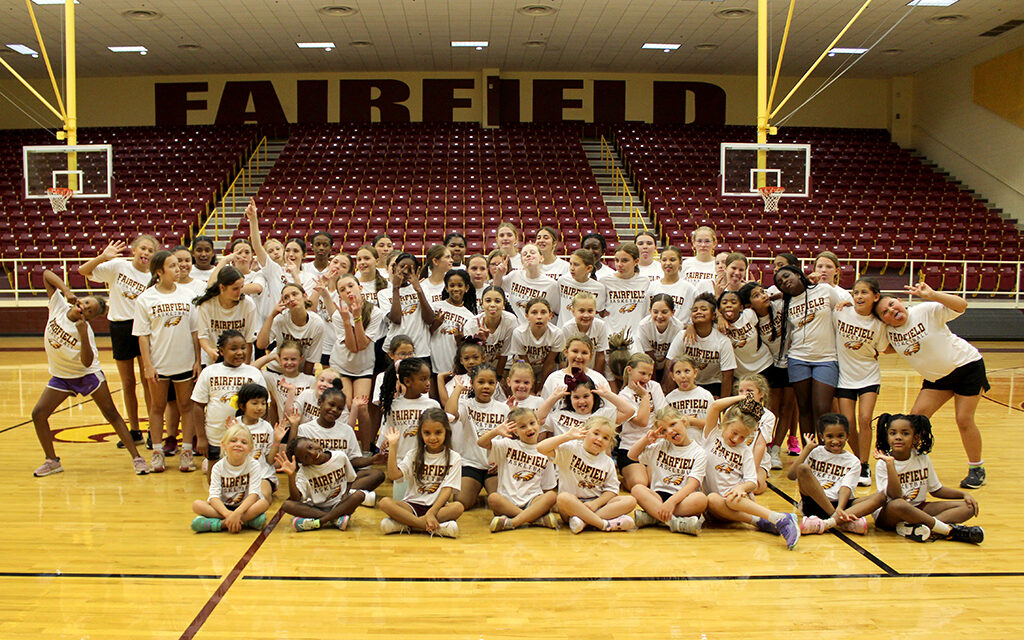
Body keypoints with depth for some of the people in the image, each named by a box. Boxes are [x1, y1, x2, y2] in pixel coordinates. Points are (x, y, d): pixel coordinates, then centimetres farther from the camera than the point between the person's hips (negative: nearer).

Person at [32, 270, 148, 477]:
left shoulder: (86, 330, -22)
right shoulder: (58, 306, -11)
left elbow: (87, 362, -30)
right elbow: (47, 274, -10)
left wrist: (83, 334, -38)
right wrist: (67, 291, -24)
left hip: (88, 375, -5)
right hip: (61, 376, 5)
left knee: (111, 414, -3)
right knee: (38, 414, -5)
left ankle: (136, 457, -2)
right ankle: (52, 460, 10)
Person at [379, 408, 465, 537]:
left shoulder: (454, 458, 2)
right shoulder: (414, 455, 8)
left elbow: (447, 489, -8)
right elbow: (394, 475, -7)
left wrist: (431, 513, -22)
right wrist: (393, 446, -10)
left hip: (437, 506, -1)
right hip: (412, 504, 1)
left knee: (458, 507, -32)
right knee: (385, 502, -26)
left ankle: (406, 524, -29)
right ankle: (434, 528, -32)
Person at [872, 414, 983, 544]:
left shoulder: (923, 459, 2)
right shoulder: (882, 464, -13)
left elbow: (936, 489, 13)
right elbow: (895, 496, -25)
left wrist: (964, 494, 0)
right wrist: (890, 464, -31)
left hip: (918, 508, 6)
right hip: (888, 514, -6)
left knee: (968, 506, -9)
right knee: (898, 504, -41)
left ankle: (912, 527, -31)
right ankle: (950, 530, -25)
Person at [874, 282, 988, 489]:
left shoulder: (927, 311, -22)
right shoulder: (889, 332, -5)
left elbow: (961, 305, -32)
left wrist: (932, 295, -45)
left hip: (967, 365, -6)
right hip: (937, 377, 6)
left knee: (964, 420, -5)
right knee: (917, 415, -3)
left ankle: (977, 469, 13)